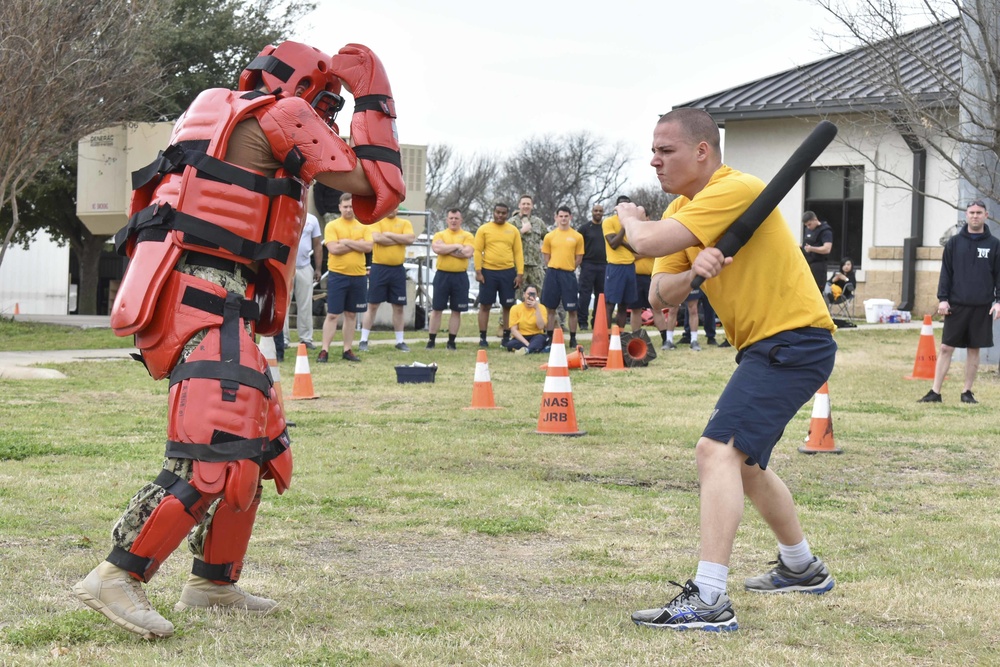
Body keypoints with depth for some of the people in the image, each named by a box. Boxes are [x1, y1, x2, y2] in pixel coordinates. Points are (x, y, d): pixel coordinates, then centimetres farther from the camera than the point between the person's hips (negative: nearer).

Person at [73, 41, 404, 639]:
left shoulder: (225, 118, 26)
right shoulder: (278, 112, -1)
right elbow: (368, 184, -3)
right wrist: (376, 102, 9)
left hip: (206, 310, 10)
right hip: (202, 305, -10)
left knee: (261, 448, 18)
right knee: (216, 459, -19)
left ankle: (215, 583, 24)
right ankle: (117, 578, -20)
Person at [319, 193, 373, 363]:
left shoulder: (363, 227, 8)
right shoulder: (332, 226, -1)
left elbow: (368, 247, -7)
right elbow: (333, 248, -14)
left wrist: (347, 242, -12)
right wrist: (357, 244, -9)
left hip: (358, 276, 4)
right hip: (337, 275, -3)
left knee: (351, 314, 10)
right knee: (332, 314, -4)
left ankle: (347, 350, 17)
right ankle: (324, 350, -2)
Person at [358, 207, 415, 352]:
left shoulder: (405, 223, 7)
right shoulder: (376, 221, -2)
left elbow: (410, 239, -11)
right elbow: (377, 238, -20)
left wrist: (389, 234, -13)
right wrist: (400, 240, -11)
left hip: (398, 270, 3)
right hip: (379, 268, -3)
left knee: (398, 307, 9)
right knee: (372, 305, 0)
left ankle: (400, 341, 18)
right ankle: (364, 340, 5)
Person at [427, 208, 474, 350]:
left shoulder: (467, 236, 5)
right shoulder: (440, 235, 7)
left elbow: (467, 253, -13)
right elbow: (437, 249, -14)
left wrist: (446, 249, -10)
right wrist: (456, 246, -11)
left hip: (460, 276, 0)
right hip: (442, 275, 0)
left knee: (456, 310, 4)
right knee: (436, 309, 2)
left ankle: (451, 341, 12)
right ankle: (431, 340, 8)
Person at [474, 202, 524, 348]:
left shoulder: (513, 230, 7)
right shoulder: (483, 229, 2)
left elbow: (518, 253, 5)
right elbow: (477, 251, 0)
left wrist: (520, 273, -2)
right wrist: (478, 272, -9)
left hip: (508, 272, 2)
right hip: (488, 272, -2)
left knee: (507, 306, 5)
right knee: (485, 305, 1)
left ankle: (506, 337, 14)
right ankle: (482, 337, 6)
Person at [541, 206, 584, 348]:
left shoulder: (577, 236, 3)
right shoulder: (550, 236, 5)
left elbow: (579, 258, 7)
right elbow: (546, 257, 9)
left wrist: (567, 267, 1)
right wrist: (555, 268, 0)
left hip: (569, 275, -1)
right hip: (552, 274, 1)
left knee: (572, 309, 1)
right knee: (550, 308, 4)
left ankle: (573, 339, 9)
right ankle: (549, 338, 11)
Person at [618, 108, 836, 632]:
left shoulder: (738, 190, -20)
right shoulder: (682, 210, 10)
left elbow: (648, 243, -28)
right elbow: (660, 297, 2)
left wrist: (628, 217, -4)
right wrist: (693, 273, -20)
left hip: (795, 340, -11)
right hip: (763, 347, 11)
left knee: (717, 450, -23)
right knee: (744, 459, 26)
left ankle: (709, 601, -29)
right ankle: (802, 569, 45)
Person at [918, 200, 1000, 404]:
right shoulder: (954, 242, 5)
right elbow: (945, 273, 5)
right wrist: (942, 298, -3)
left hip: (982, 307, 0)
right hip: (956, 305, 0)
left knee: (974, 349, 6)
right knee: (946, 348, 0)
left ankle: (967, 392, 16)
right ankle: (935, 392, 3)